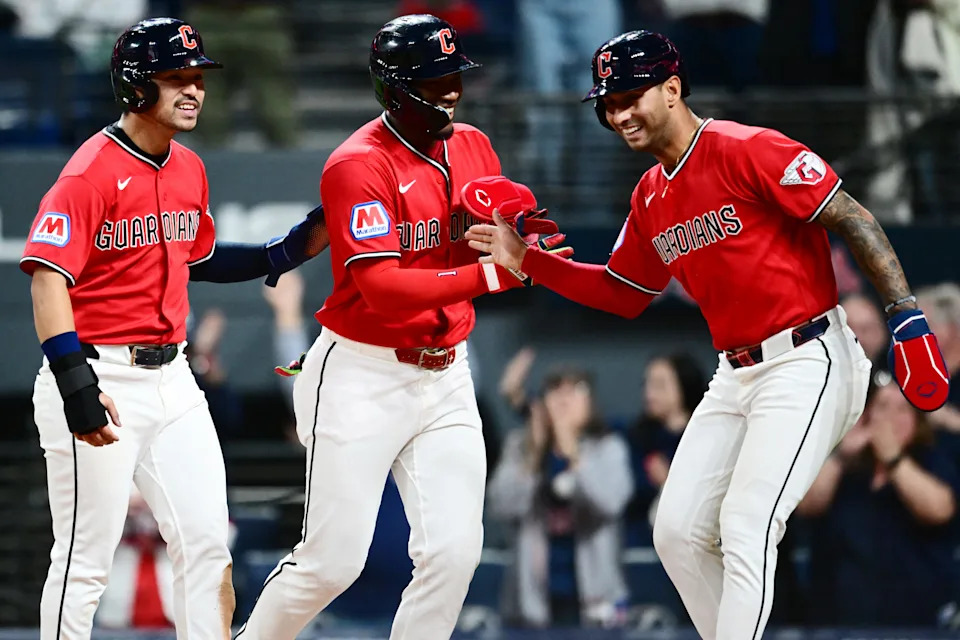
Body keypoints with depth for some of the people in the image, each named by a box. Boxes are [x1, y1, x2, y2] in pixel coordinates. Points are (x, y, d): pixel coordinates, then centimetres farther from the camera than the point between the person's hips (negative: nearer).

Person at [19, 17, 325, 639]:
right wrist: (76, 385, -29)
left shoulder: (190, 170, 11)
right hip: (102, 377, -8)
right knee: (86, 559, -2)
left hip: (171, 375, 8)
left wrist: (281, 255, 13)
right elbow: (48, 277, -20)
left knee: (207, 544, 4)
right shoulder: (93, 169, -14)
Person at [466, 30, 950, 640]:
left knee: (745, 531, -18)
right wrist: (527, 260, 11)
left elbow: (852, 219, -16)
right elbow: (623, 293, 23)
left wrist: (907, 315, -23)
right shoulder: (650, 199, 12)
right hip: (736, 376, 9)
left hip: (806, 362, -9)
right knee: (678, 532, 6)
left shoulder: (746, 150, -13)